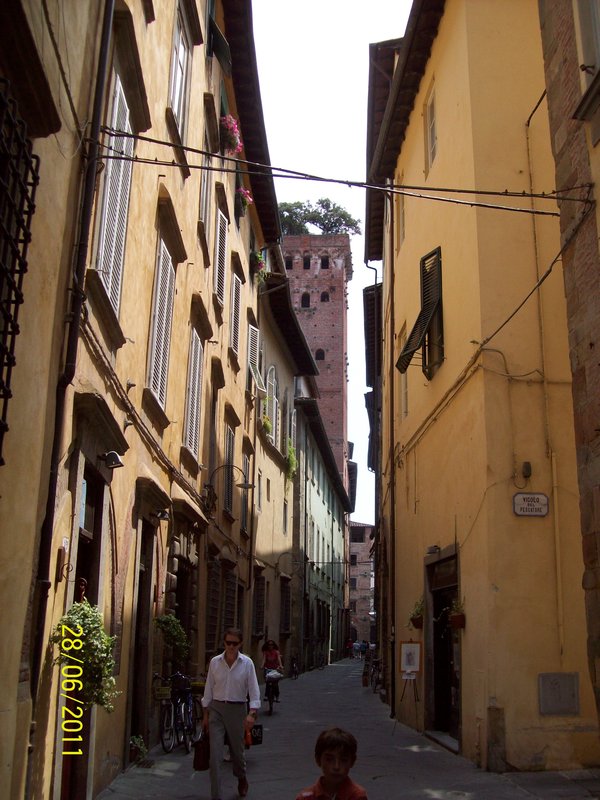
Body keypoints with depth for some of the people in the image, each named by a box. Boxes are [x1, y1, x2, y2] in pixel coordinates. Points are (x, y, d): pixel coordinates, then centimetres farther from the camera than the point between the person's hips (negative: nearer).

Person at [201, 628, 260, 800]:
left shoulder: (247, 663, -6)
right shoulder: (215, 662, -1)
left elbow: (254, 690, -7)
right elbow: (209, 689, 5)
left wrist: (252, 713, -19)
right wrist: (205, 715, 6)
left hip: (237, 709, -1)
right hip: (216, 709, 1)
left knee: (237, 750, 15)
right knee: (215, 755, -6)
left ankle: (241, 778, 47)